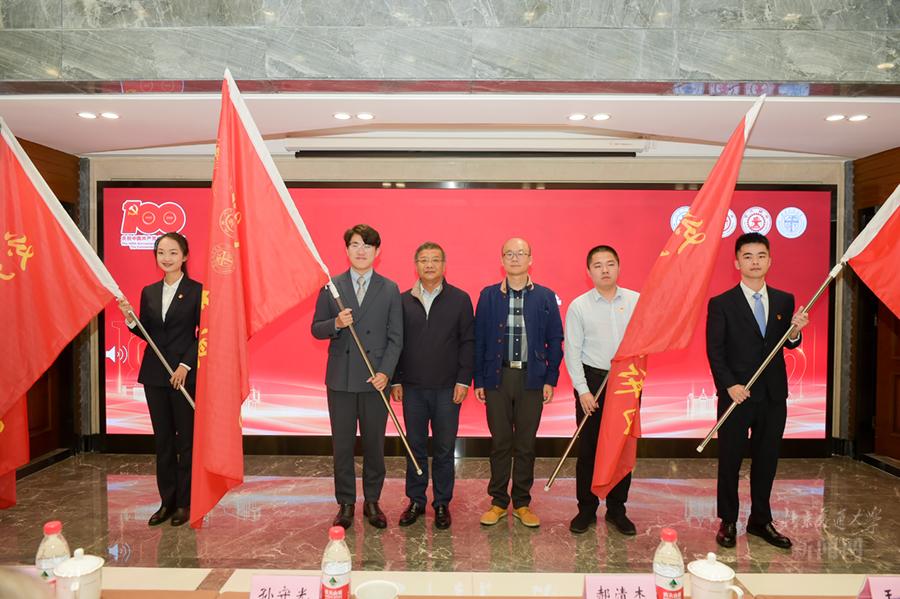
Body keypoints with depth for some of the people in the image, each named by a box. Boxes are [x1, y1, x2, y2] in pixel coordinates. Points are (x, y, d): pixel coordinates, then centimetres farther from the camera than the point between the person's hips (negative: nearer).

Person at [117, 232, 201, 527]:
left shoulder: (196, 291, -5)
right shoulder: (149, 292, 10)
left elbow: (203, 335, -7)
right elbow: (145, 334, 12)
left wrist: (185, 365, -14)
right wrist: (129, 318, -5)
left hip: (186, 375, -5)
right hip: (154, 374, 5)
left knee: (186, 439, 3)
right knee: (162, 439, 11)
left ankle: (185, 502, 15)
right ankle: (167, 500, 22)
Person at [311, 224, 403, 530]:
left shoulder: (390, 289, 2)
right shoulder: (331, 287, 4)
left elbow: (395, 337, 0)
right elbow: (316, 329, 5)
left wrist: (385, 372, -11)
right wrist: (336, 324, -17)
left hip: (375, 378, 0)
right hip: (341, 378, 1)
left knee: (374, 444, 9)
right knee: (342, 445, 8)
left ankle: (372, 502, 25)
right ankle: (345, 503, 23)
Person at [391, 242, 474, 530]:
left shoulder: (460, 299, 0)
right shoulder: (403, 301, 4)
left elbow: (468, 342, -1)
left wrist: (463, 380, -7)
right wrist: (396, 380, 2)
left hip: (447, 388, -1)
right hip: (412, 387, 2)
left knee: (444, 450, 8)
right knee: (415, 447, 11)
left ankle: (442, 504, 23)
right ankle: (416, 501, 25)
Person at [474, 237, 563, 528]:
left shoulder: (545, 297, 3)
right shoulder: (488, 296, 3)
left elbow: (555, 340, 4)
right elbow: (479, 340, 3)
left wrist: (550, 379, -2)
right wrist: (479, 380, 0)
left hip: (532, 379, 0)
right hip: (497, 377, 0)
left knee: (526, 444, 9)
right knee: (500, 442, 8)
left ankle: (522, 502, 23)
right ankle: (498, 502, 21)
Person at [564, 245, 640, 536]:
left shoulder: (636, 300, 2)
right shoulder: (579, 305, -2)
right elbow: (572, 351, -2)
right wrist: (582, 390, -8)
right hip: (592, 380, -1)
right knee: (588, 448, 5)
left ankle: (616, 509, 25)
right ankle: (587, 508, 21)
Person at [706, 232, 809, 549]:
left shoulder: (785, 301, 6)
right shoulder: (721, 304, -6)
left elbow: (788, 344, 9)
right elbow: (714, 351, -8)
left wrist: (795, 331, -13)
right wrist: (729, 385, -18)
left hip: (774, 396, 4)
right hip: (736, 395, -3)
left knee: (766, 461, 14)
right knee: (730, 461, 8)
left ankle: (760, 520, 30)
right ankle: (728, 522, 24)